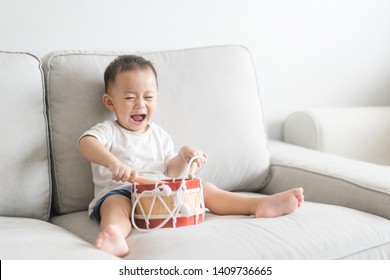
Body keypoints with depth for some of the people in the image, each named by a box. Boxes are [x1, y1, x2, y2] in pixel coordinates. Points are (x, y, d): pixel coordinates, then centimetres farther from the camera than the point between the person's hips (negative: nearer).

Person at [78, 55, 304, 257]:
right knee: (116, 203, -39)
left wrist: (183, 157, -9)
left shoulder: (159, 135, 19)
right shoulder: (109, 131, 2)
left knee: (201, 187, -9)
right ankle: (114, 237, -74)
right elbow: (86, 143, -21)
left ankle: (260, 204, -21)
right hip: (119, 192, -5)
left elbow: (171, 173, 14)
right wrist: (114, 162, -41)